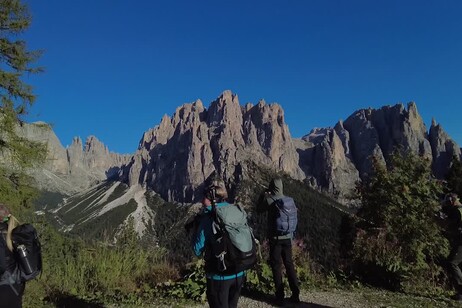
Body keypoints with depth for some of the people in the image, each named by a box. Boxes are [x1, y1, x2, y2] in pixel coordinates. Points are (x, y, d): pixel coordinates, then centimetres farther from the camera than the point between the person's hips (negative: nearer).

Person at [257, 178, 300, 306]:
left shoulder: (269, 200, -12)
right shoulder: (289, 200, 0)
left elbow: (259, 210, 5)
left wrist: (263, 195, 10)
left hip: (275, 237, -4)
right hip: (288, 237, 4)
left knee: (276, 266, 6)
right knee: (289, 264, 15)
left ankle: (280, 296, 10)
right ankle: (295, 294, 18)